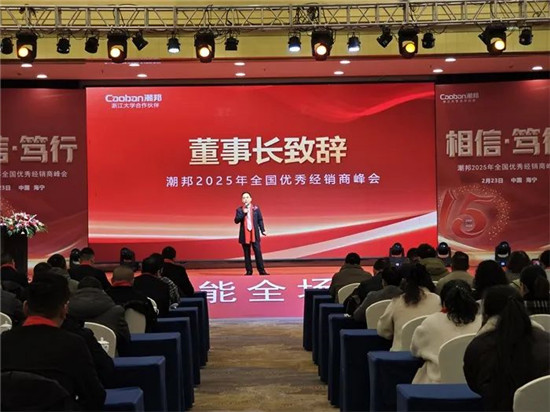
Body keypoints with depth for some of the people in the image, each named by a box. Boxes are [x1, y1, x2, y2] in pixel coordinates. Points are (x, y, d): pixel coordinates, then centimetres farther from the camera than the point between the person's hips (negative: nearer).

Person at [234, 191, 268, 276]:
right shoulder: (239, 210, 4)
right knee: (247, 254, 4)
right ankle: (249, 271, 10)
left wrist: (262, 230, 0)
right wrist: (243, 213, -15)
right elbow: (236, 221, -5)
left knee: (258, 252, -3)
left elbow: (260, 220, 7)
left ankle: (262, 270, 1)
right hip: (244, 235, 1)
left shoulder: (256, 208, 5)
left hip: (255, 234, 0)